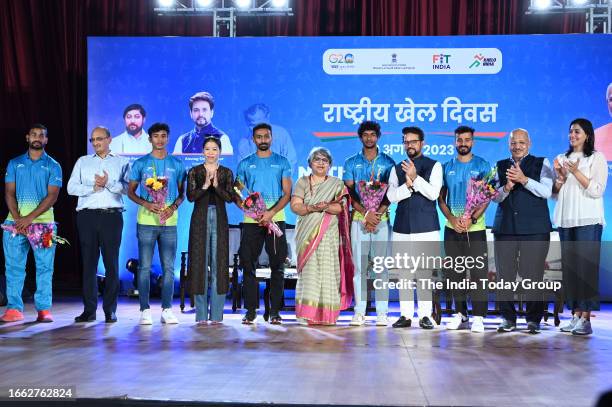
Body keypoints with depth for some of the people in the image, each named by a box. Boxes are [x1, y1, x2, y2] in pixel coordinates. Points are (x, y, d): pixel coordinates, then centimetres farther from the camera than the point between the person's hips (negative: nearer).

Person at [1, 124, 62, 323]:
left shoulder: (53, 166, 6)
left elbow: (52, 196, -4)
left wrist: (30, 218, -14)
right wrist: (17, 219, -9)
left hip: (43, 222, -2)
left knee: (44, 267, -2)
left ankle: (44, 309, 2)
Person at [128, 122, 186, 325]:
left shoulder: (176, 164, 11)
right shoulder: (140, 163, 6)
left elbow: (182, 192, 13)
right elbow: (131, 191, 7)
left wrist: (174, 207, -7)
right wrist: (146, 204, -11)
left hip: (169, 222, 2)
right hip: (146, 221, -2)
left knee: (168, 267, 3)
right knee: (145, 266, -1)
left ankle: (167, 309, 10)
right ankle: (145, 310, 5)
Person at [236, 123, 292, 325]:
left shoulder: (282, 162, 8)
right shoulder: (245, 164, 11)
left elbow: (287, 193, 1)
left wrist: (271, 212, -15)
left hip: (276, 219, -1)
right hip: (251, 221, 1)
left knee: (277, 265, -1)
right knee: (248, 264, -1)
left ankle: (275, 310, 4)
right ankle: (251, 310, 6)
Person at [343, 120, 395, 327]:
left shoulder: (387, 162, 9)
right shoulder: (351, 162, 10)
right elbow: (350, 192, 1)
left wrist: (378, 213, -12)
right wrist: (366, 213, -13)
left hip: (381, 219, 0)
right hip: (359, 218, 1)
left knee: (381, 265, -1)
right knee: (359, 265, 0)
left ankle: (382, 312, 2)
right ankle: (359, 311, 3)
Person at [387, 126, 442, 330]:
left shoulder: (434, 166, 4)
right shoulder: (397, 168, 14)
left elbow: (433, 193, -8)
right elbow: (391, 195, 2)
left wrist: (415, 178, -17)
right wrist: (408, 185, -13)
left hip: (426, 228, -3)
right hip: (402, 227, 3)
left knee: (424, 272, -4)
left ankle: (425, 315, 3)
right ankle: (405, 315, 9)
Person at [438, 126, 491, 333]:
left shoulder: (482, 165, 2)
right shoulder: (447, 167, 9)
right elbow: (441, 198, 8)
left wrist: (472, 219, -15)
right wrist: (452, 218, -8)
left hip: (475, 228, -3)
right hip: (452, 229, 3)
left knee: (478, 272, -5)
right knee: (454, 273, 7)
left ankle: (478, 317, -2)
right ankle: (460, 314, 17)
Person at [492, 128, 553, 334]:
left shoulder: (541, 163, 7)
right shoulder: (500, 166, 14)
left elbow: (546, 192, -5)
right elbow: (495, 197, 7)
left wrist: (524, 179, -17)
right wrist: (507, 187, -14)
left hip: (534, 228, -2)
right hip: (505, 227, 3)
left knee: (533, 274, -3)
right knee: (504, 274, 2)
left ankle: (533, 319, 7)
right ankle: (508, 318, 12)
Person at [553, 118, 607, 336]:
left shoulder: (597, 158, 2)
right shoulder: (562, 159, 16)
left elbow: (597, 190, -8)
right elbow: (554, 194, 15)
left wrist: (576, 172, -15)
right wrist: (560, 178, -3)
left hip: (588, 221, -5)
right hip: (565, 220, 5)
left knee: (586, 267, -8)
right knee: (569, 267, 3)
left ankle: (585, 318, -7)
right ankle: (576, 315, 8)